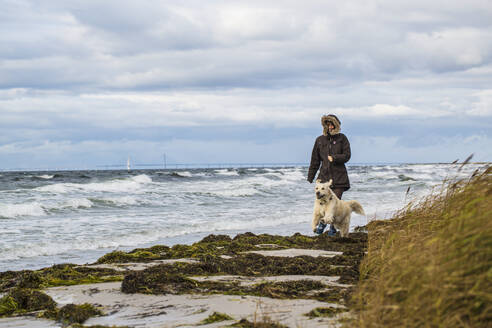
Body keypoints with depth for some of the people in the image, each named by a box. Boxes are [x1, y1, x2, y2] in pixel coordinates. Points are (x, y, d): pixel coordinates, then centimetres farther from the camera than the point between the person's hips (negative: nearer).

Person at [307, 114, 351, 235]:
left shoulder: (342, 139, 5)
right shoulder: (320, 140, 10)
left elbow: (347, 156, 1)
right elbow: (315, 160, 14)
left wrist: (334, 158, -13)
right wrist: (310, 177, 13)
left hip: (339, 176, -1)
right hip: (324, 175, 1)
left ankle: (333, 227, 6)